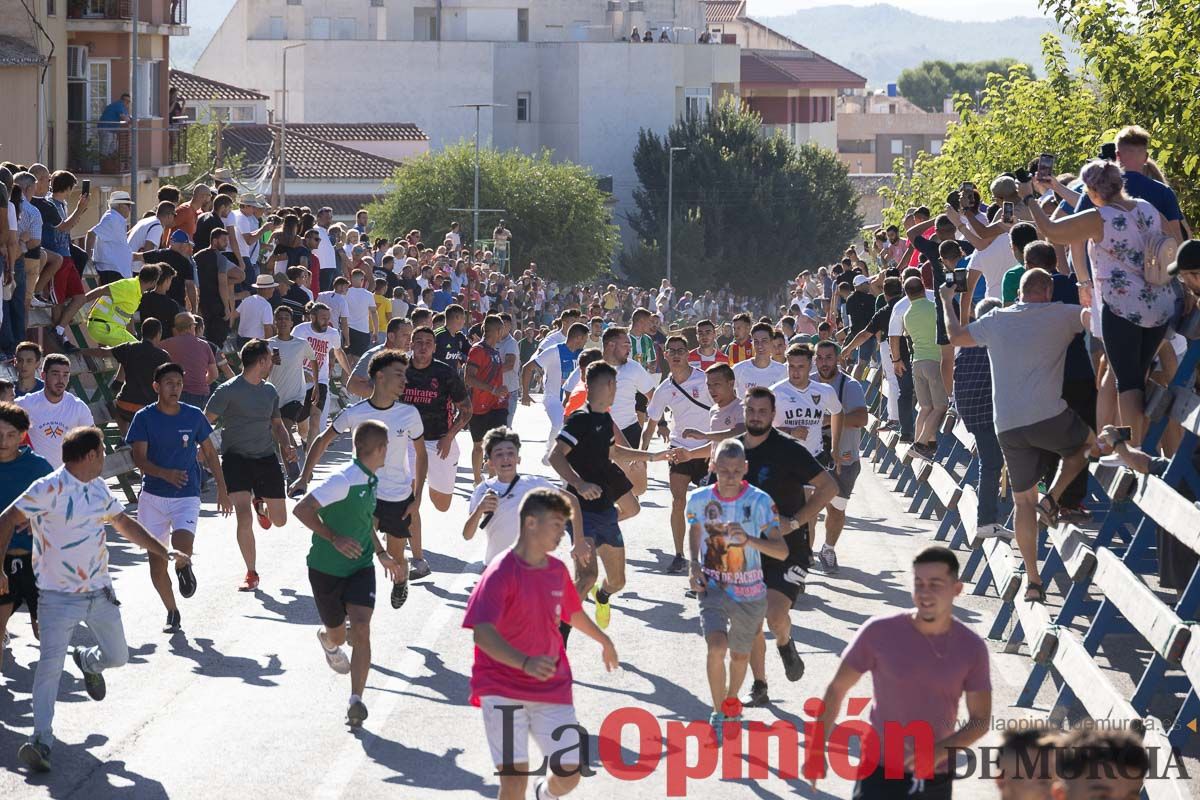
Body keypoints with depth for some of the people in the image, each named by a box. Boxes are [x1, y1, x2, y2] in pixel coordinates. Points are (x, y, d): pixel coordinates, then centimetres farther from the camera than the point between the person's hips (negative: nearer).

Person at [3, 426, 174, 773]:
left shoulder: (99, 488, 9)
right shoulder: (49, 489, -16)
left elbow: (125, 523, 22)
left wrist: (165, 553, 25)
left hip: (100, 592, 7)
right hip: (58, 597, -7)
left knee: (117, 656, 13)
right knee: (50, 664, -15)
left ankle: (87, 661, 48)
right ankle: (41, 739, -12)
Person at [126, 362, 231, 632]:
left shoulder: (194, 416, 0)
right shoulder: (145, 418, -4)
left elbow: (209, 453, 12)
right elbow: (139, 459, -11)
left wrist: (222, 490, 12)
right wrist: (166, 473, -30)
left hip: (187, 496, -1)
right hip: (153, 496, 1)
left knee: (182, 546, -26)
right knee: (157, 561, 1)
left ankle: (184, 568, 9)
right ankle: (172, 612, 20)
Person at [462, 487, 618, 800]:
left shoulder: (558, 570, 6)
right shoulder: (501, 573, -15)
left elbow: (573, 613, 28)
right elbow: (482, 634, -27)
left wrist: (604, 640, 44)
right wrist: (525, 662, -43)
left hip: (552, 689, 5)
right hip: (503, 689, -5)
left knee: (570, 774, 2)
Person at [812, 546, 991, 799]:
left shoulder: (971, 648, -6)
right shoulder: (879, 632, -12)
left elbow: (981, 720, -1)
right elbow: (837, 689, 0)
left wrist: (940, 751, -18)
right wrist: (817, 749, 0)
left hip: (937, 780, 3)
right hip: (881, 772, -3)